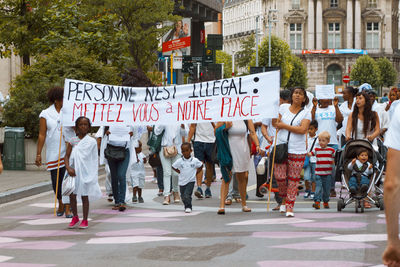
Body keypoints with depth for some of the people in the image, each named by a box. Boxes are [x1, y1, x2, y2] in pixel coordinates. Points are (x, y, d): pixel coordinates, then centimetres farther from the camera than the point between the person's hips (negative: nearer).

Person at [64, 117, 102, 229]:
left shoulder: (92, 141, -4)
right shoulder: (72, 141, 4)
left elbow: (94, 159, 0)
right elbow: (67, 156, -1)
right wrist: (68, 168, -15)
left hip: (86, 172, -3)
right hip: (73, 172, 3)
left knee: (84, 196, 3)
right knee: (72, 195, 3)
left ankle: (85, 220, 13)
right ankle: (75, 217, 22)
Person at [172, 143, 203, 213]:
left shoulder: (195, 160, -7)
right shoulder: (179, 161, -6)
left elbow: (201, 166, 10)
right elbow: (174, 167, 8)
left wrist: (196, 173, 3)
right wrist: (180, 172, 1)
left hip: (191, 181, -3)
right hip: (182, 181, 3)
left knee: (187, 195, -19)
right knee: (183, 197, 10)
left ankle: (188, 207, -8)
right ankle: (187, 206, 29)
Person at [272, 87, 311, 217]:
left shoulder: (306, 113, 3)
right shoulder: (283, 108, 10)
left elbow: (302, 129, -11)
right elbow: (275, 124, 11)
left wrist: (284, 125, -10)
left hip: (297, 151, -1)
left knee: (293, 179, 0)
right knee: (280, 177, -2)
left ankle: (289, 207, 7)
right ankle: (284, 198, 26)